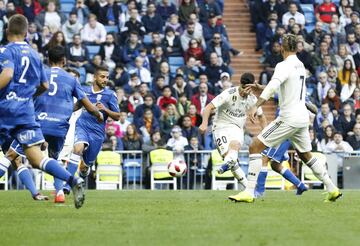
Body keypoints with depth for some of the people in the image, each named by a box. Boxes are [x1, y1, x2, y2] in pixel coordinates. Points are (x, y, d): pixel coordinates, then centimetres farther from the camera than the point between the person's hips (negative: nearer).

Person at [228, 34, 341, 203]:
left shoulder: (284, 66, -13)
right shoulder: (300, 66, 13)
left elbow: (273, 86, -30)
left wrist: (255, 106, -38)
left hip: (289, 118, -8)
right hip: (303, 118, 8)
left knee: (255, 147, -7)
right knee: (306, 156, 25)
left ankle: (249, 192, -14)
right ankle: (332, 189, 26)